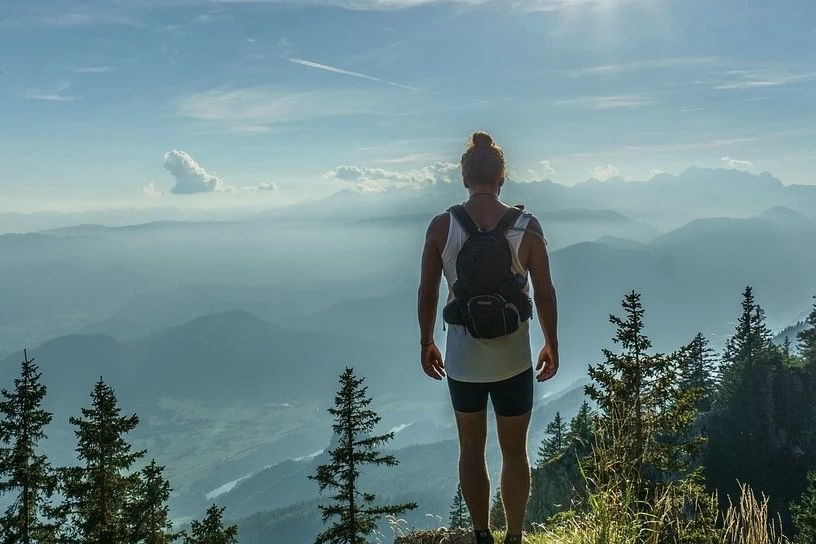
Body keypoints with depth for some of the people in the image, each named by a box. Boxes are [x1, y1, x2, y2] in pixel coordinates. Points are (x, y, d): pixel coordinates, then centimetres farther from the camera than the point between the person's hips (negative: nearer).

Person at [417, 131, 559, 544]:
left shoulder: (441, 226, -7)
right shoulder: (527, 226, -8)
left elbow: (427, 292, -3)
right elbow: (544, 293, -5)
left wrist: (426, 343, 11)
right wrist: (551, 345, 9)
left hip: (462, 358, 1)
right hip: (513, 358, 0)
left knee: (471, 450, 17)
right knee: (514, 452, 15)